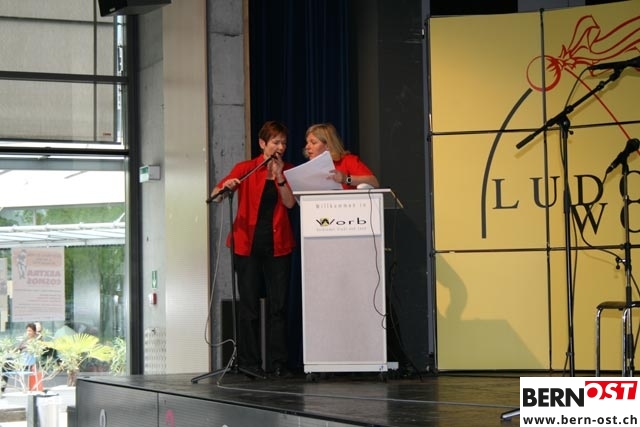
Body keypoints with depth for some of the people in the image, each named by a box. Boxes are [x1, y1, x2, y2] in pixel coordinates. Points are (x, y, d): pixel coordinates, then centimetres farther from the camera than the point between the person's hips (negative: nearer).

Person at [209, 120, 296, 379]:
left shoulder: (288, 170, 10)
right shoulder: (245, 168, 3)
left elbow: (290, 203, -5)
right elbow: (215, 196, -4)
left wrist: (279, 175, -14)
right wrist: (225, 187, -24)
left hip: (278, 245, 2)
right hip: (247, 243, -2)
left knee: (278, 306, -1)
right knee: (249, 305, 0)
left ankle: (278, 364, 2)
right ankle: (249, 362, 6)